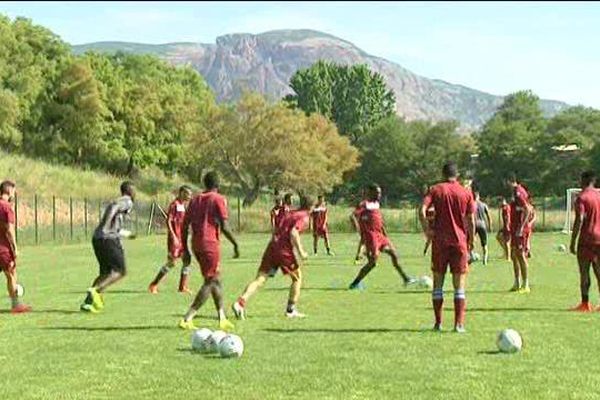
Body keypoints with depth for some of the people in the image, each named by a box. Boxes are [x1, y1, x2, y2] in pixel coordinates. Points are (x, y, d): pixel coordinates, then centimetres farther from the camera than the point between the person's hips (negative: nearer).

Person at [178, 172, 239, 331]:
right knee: (210, 282, -3)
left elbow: (185, 225, 12)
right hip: (210, 244, -7)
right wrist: (235, 244, -2)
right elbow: (224, 227, -12)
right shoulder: (219, 199, -4)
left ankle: (222, 318, 17)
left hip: (196, 245, 7)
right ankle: (187, 318, -12)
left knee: (216, 280, 17)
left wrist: (185, 250, 16)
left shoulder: (195, 199, 14)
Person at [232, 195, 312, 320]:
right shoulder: (304, 217, 1)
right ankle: (291, 310, 15)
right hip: (284, 250, -6)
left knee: (260, 279, -2)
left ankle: (240, 302, -21)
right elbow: (293, 232, -15)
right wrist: (300, 252, -12)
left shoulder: (290, 214, 24)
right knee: (297, 278, 15)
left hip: (272, 246, 6)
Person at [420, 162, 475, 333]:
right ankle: (459, 324, -2)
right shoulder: (466, 193, 4)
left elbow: (422, 211, -12)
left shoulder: (436, 190, 3)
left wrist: (427, 230, -4)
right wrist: (471, 242, 8)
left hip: (439, 241, 0)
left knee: (438, 283, 10)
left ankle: (438, 323, 10)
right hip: (459, 241, 0)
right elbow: (471, 221, 0)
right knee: (459, 285, 4)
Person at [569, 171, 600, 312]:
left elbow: (579, 220, -16)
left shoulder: (582, 197, -8)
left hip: (586, 239, -6)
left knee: (584, 272, -2)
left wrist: (573, 241, -12)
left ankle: (585, 303, -3)